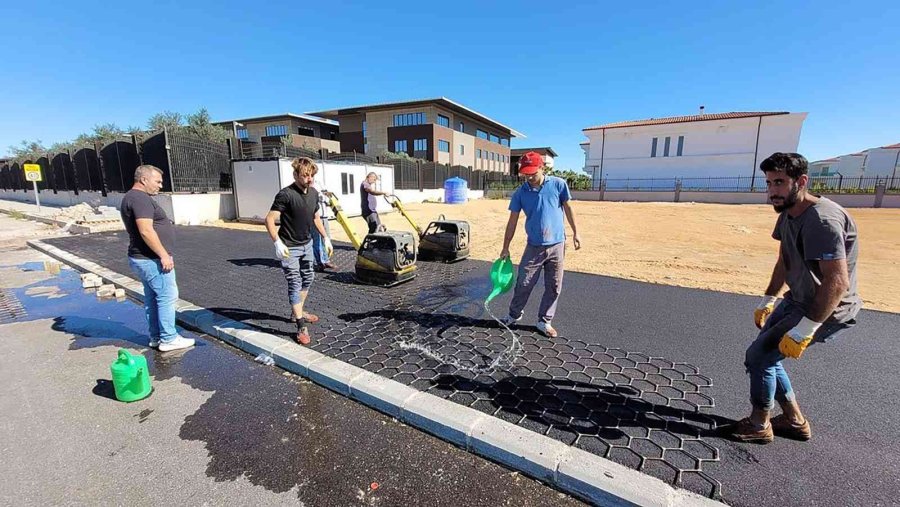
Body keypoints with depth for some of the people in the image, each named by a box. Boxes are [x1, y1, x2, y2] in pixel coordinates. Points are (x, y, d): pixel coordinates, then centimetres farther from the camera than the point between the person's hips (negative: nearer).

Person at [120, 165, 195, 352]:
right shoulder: (141, 199, -17)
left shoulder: (131, 198, 16)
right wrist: (164, 255, -23)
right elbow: (146, 231, -25)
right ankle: (169, 339, 1)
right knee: (167, 296, -5)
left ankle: (156, 337, 22)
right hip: (152, 259, -11)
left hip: (143, 258, 11)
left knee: (152, 298, 14)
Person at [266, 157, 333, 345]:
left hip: (307, 244, 7)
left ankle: (297, 312, 37)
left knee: (307, 279, 17)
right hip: (290, 247, -7)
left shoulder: (314, 193, 1)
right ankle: (302, 326, 0)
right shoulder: (286, 194, -21)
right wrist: (277, 243, -34)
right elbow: (269, 219, -23)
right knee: (295, 284, -5)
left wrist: (326, 238, 12)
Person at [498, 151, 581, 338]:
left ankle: (544, 322, 22)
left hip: (557, 245, 1)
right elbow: (513, 221, -1)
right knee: (523, 284, 5)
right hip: (534, 247, 0)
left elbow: (567, 208, 7)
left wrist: (575, 232, 8)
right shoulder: (520, 193, -5)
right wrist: (505, 248, -1)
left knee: (553, 287, 7)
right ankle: (514, 315, 26)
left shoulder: (558, 184, -5)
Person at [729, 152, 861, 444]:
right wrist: (767, 301, 20)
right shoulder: (787, 214, 4)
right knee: (766, 354, 15)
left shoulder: (822, 221, -27)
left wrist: (804, 330, -32)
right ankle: (795, 421, 33)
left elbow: (838, 282, -32)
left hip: (827, 310, -9)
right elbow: (784, 262, 17)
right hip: (797, 300, 10)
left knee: (758, 356, -8)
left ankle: (759, 426, 13)